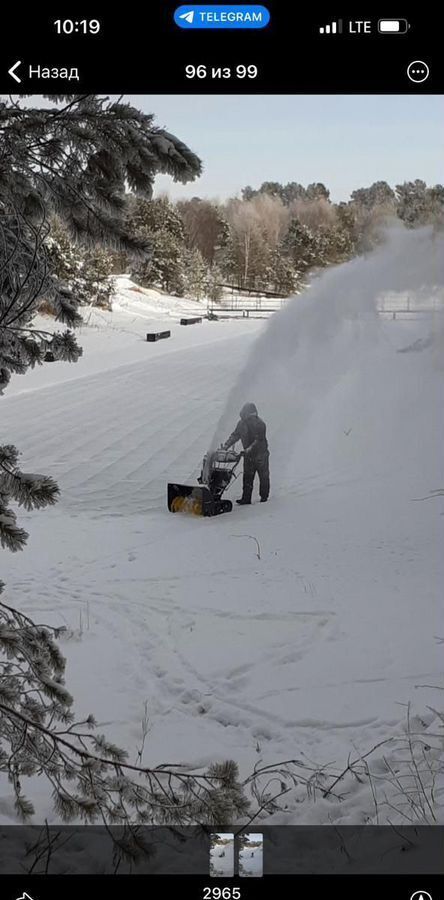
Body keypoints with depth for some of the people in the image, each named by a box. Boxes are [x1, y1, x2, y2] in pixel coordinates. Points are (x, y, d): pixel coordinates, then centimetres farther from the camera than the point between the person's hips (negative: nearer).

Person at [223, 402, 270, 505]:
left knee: (263, 477, 7)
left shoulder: (260, 424, -18)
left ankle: (264, 496, 20)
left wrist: (250, 448, -35)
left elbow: (259, 440, -24)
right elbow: (235, 435, 6)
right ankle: (246, 498, 2)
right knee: (247, 477, 2)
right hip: (248, 455, 5)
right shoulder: (242, 423, 1)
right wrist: (227, 445, -6)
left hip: (260, 455, -5)